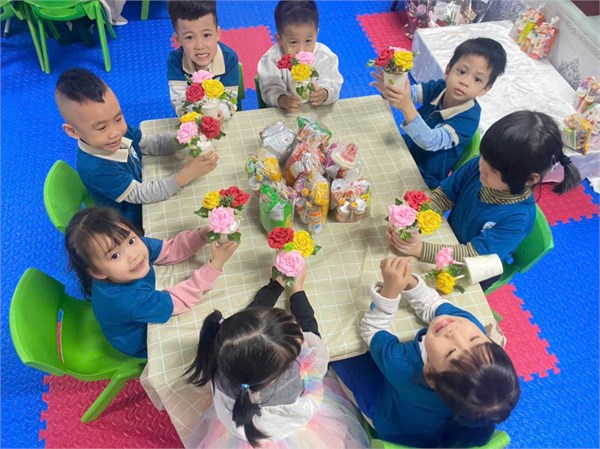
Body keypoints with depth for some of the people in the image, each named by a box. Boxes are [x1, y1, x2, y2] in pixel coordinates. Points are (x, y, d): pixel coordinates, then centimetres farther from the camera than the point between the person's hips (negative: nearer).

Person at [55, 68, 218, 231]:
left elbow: (154, 144, -4)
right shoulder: (95, 169, -34)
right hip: (132, 226, -6)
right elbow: (142, 195, -30)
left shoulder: (119, 129, -15)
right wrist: (186, 174, -39)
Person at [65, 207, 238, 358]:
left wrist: (202, 235, -33)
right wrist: (216, 265, -40)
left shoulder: (136, 246, -27)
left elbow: (171, 249, -15)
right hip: (143, 346, -5)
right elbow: (181, 300, -35)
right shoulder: (125, 300, -43)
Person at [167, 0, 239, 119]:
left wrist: (221, 113, -42)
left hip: (224, 121, 4)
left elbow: (229, 98, -19)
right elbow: (179, 99, -22)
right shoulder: (175, 60, -17)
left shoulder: (229, 58, -17)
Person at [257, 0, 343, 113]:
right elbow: (270, 89, -16)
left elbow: (333, 85, -11)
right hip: (283, 113, -1)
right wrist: (283, 100, -39)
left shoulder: (325, 57, -9)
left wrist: (324, 94, -36)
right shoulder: (272, 58, -12)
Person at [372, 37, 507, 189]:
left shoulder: (468, 119, -27)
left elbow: (430, 141, -40)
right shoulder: (438, 88, -10)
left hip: (423, 178, -5)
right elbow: (408, 92, -22)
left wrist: (407, 108, -54)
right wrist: (390, 88, -46)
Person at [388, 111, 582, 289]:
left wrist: (421, 249, -43)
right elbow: (443, 196, -12)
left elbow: (473, 255, -32)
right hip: (448, 241, 5)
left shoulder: (518, 218, -33)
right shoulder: (478, 167, -20)